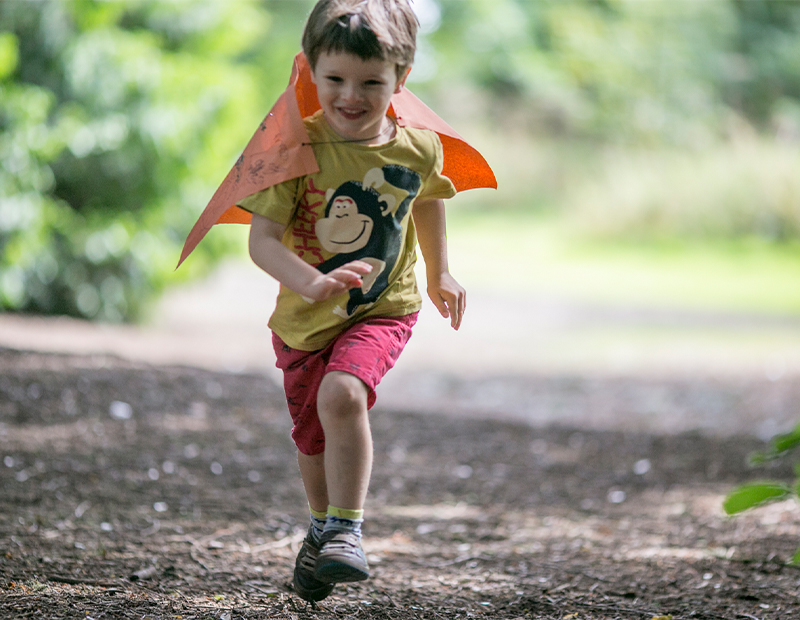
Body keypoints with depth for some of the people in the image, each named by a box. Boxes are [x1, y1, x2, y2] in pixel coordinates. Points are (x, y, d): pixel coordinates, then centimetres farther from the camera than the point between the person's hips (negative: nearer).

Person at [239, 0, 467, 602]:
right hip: (305, 320, 1)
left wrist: (440, 273, 24)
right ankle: (322, 527, 49)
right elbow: (262, 238, -23)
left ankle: (347, 531, -21)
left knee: (342, 393, -31)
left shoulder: (419, 148, -10)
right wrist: (312, 283, -40)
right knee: (314, 441, 19)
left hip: (384, 310, -1)